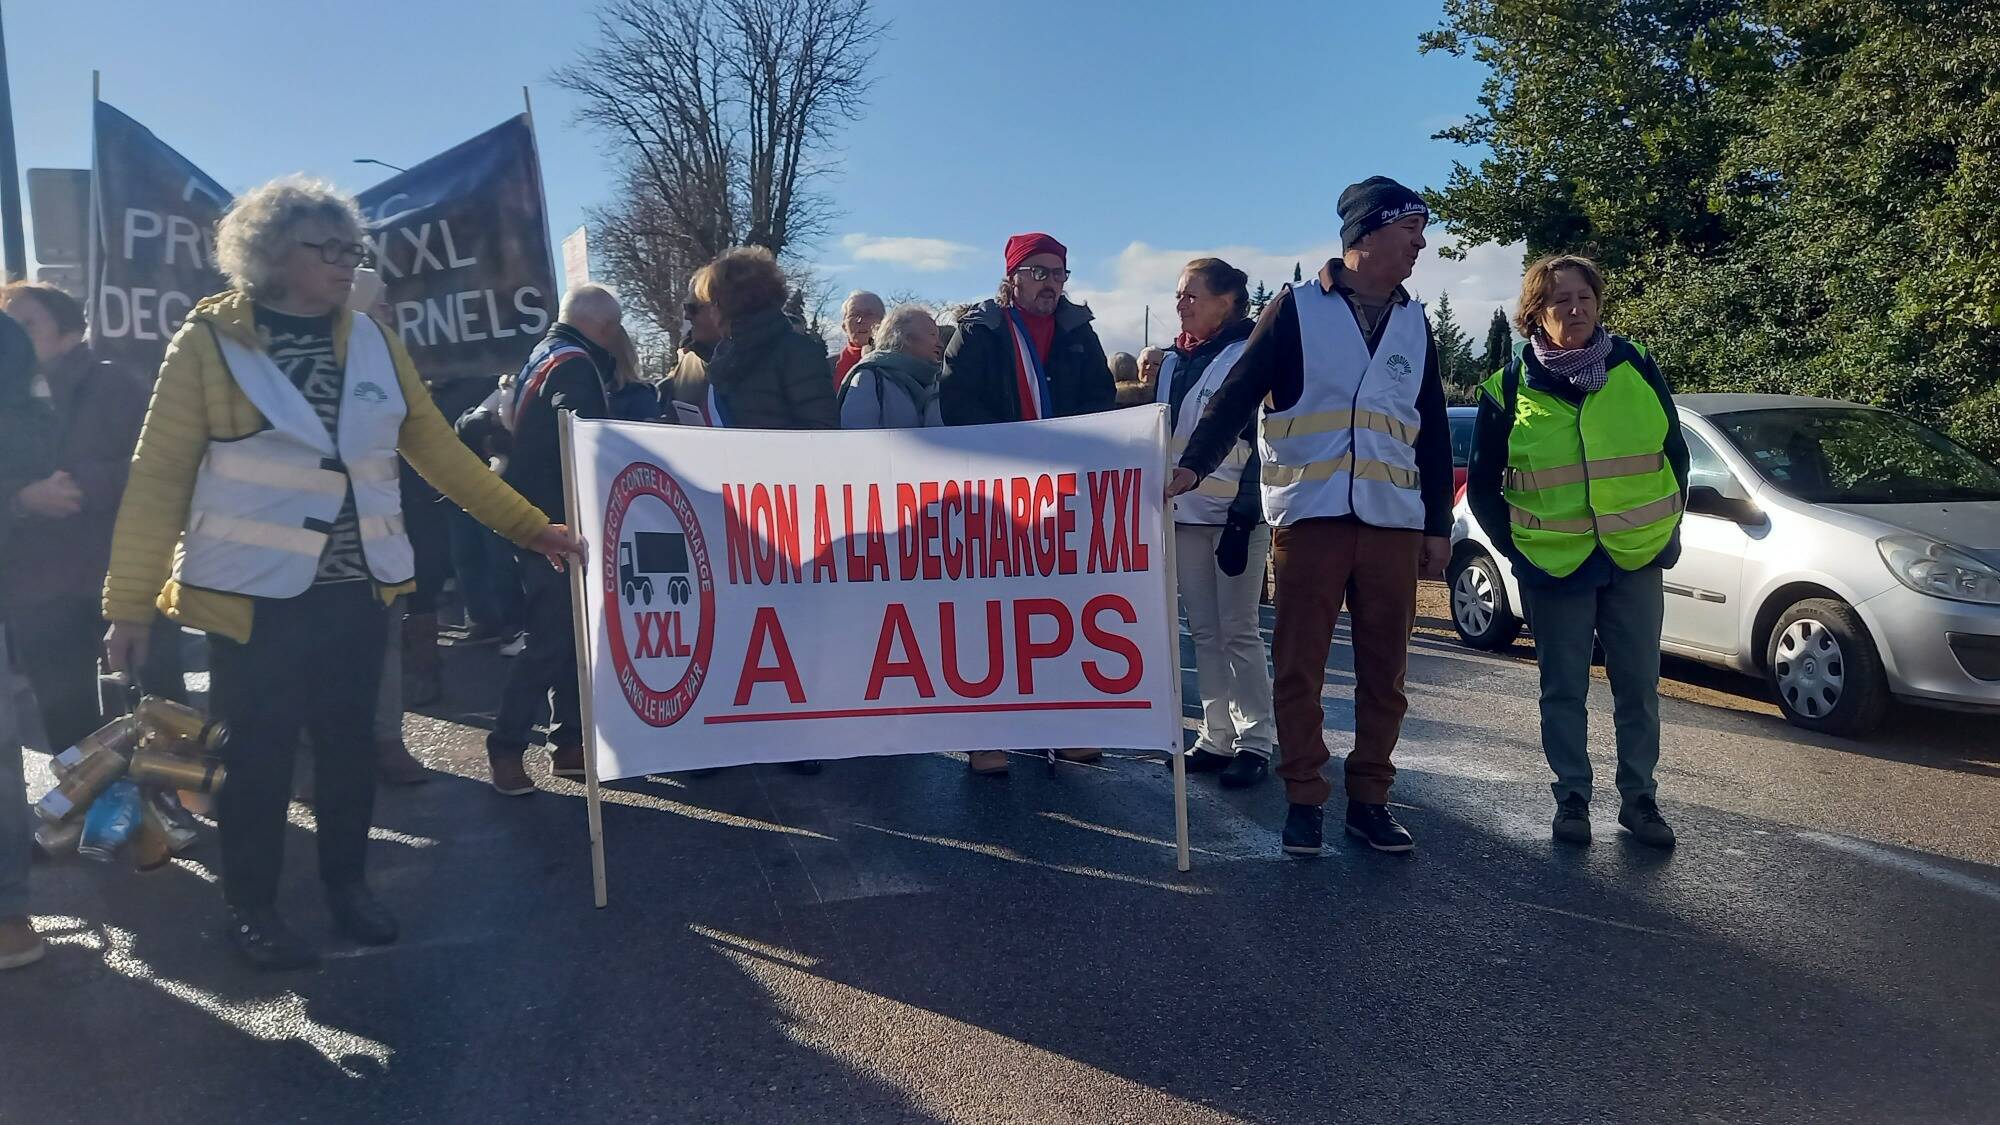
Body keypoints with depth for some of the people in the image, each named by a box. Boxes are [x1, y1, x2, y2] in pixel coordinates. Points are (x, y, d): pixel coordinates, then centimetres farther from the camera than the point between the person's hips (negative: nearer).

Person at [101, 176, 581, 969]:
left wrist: (526, 525, 5)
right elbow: (160, 474, -7)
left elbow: (435, 447, 8)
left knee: (349, 744, 13)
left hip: (355, 589, 4)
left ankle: (347, 882, 31)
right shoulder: (211, 342, -8)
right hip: (255, 592, -4)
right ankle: (252, 907, 25)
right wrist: (129, 602, -8)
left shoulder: (370, 340, 5)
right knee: (257, 754, 6)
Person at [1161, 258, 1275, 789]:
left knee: (1239, 632, -4)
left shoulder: (1250, 356, -6)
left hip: (1234, 516, -6)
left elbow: (1263, 444, -11)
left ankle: (1256, 740, 4)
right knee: (1204, 632, 8)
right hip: (1185, 513, 7)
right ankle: (1216, 735, 15)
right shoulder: (1173, 361, 14)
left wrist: (1243, 518, -17)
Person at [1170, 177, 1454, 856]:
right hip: (1309, 517, -4)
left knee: (1384, 670, 6)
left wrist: (1438, 526, 13)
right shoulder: (1297, 309, 2)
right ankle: (1304, 800, 10)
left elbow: (1433, 434, 18)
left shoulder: (1414, 325, 16)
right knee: (1299, 667, -1)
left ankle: (1369, 798, 17)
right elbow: (1238, 396, -5)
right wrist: (1193, 467, -20)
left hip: (1393, 523, 4)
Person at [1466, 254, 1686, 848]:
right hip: (1553, 567, -1)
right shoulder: (1510, 386, -4)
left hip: (1637, 560, 2)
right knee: (1564, 689, 7)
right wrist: (1517, 549, 0)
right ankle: (1572, 797, 20)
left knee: (1638, 686, 8)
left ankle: (1639, 798, 22)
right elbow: (1482, 484, 4)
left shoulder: (1636, 368, 1)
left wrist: (1665, 530, 5)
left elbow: (1675, 454, 11)